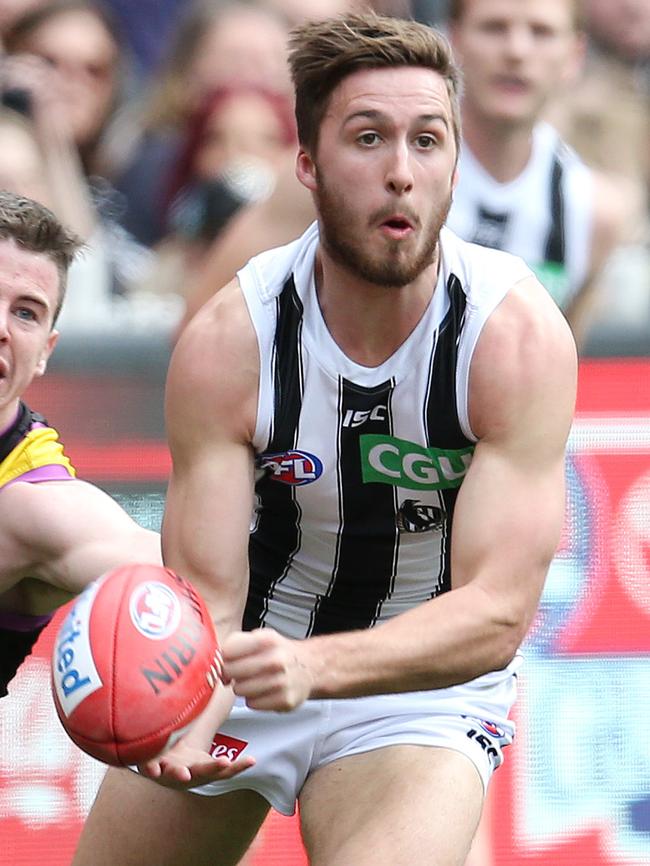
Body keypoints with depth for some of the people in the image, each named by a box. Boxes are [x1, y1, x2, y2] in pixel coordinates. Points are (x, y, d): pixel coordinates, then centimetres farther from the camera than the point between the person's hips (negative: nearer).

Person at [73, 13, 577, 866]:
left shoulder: (519, 334, -22)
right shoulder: (225, 342, -19)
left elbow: (497, 615, -27)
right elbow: (207, 599, -20)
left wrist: (316, 665, -45)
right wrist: (186, 718, -43)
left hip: (423, 683, -2)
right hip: (244, 670, 3)